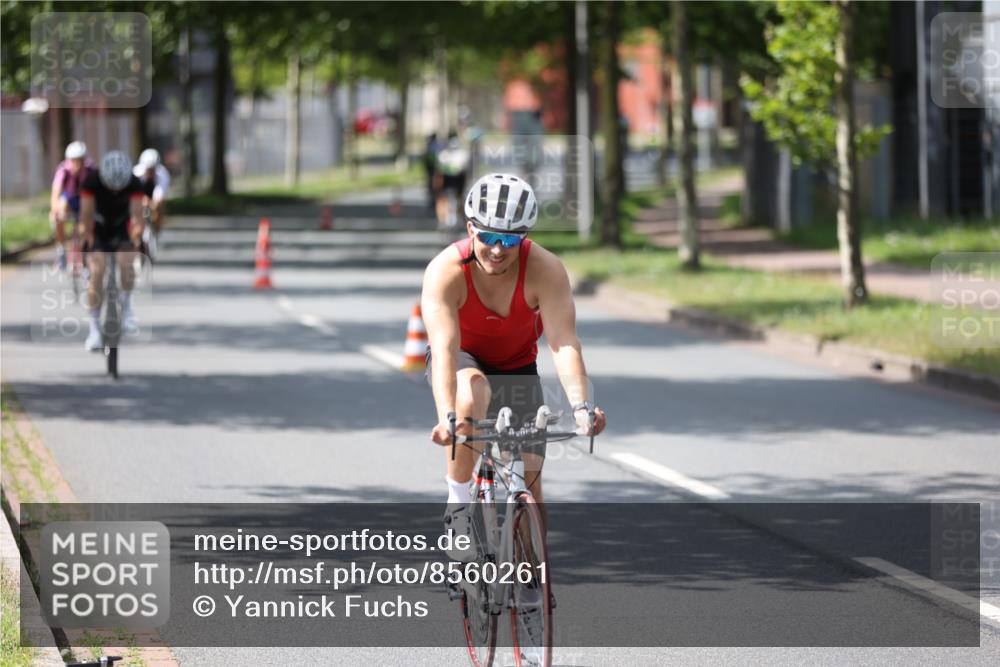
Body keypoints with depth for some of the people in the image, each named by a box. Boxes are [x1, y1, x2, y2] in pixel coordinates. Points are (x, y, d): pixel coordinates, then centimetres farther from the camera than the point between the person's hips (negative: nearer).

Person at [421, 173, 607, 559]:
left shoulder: (545, 270, -28)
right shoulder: (446, 271, -31)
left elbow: (563, 343, -35)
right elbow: (445, 347, -41)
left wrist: (581, 405, -51)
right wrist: (447, 417, -55)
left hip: (516, 365, 2)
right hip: (462, 359, -2)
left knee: (529, 477, -7)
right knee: (472, 395, -38)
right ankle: (458, 505, -22)